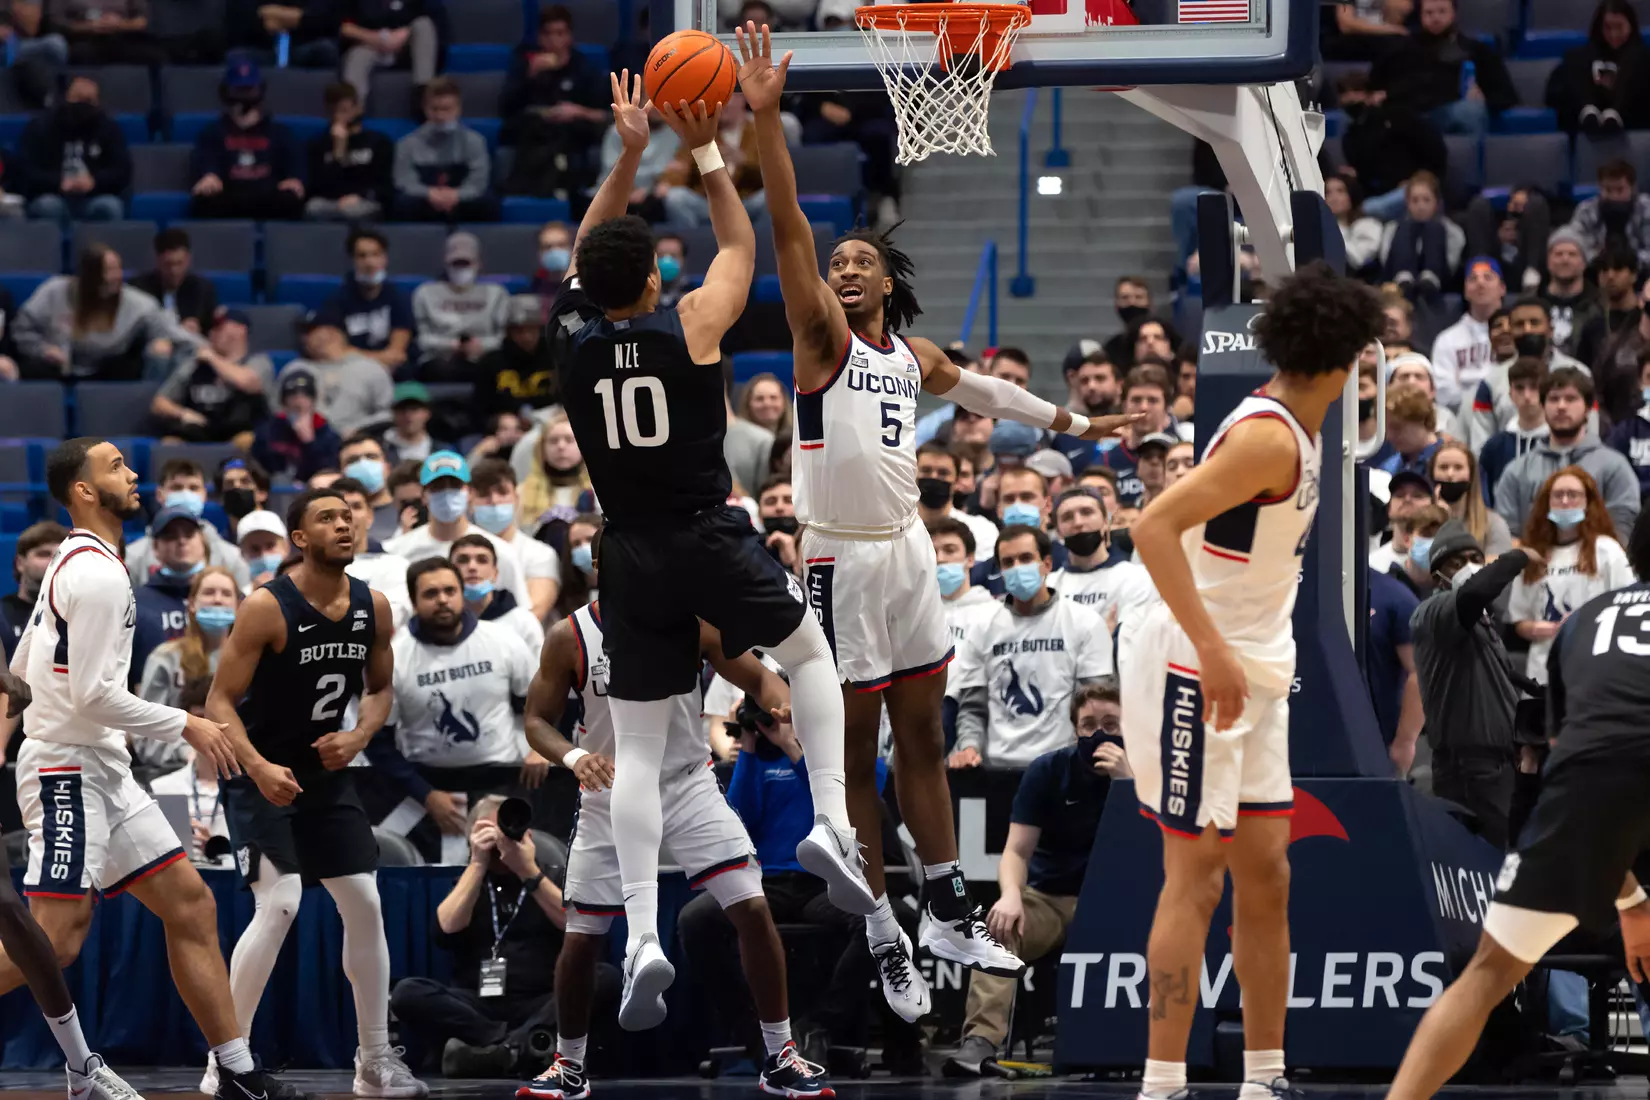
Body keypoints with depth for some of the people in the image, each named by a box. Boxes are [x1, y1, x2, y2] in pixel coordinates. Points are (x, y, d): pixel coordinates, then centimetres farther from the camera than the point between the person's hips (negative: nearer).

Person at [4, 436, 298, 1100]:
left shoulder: (74, 564, 16)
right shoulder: (98, 573, -15)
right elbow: (93, 693, -21)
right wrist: (185, 726, -12)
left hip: (103, 771, 10)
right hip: (68, 768, -10)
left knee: (191, 906, 6)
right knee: (55, 940, -17)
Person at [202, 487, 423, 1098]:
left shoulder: (373, 607, -2)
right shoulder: (268, 607, -19)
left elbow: (380, 688, 13)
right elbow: (220, 701, -18)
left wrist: (359, 735, -8)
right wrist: (259, 767, -32)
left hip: (328, 774, 6)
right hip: (264, 775, -6)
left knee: (365, 905, 4)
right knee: (279, 906, -19)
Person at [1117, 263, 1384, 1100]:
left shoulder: (1294, 433, 10)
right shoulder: (1270, 438, -19)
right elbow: (1153, 527, -28)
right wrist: (1213, 650, -31)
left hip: (1251, 679, 9)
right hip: (1195, 675, -9)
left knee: (1266, 874, 10)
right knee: (1196, 877, -8)